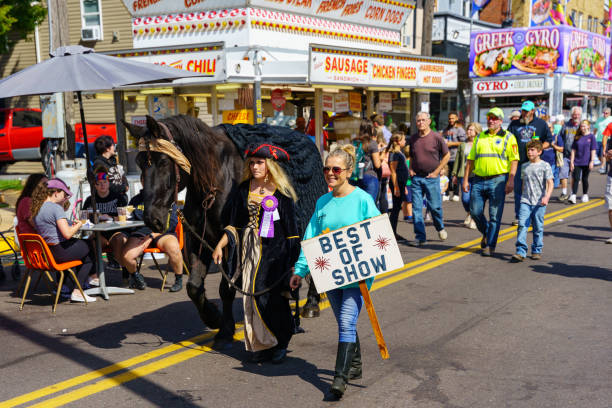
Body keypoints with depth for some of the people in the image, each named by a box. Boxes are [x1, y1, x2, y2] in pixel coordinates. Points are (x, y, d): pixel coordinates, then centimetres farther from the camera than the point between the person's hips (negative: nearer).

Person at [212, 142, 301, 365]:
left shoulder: (281, 192, -4)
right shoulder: (243, 190, 7)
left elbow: (291, 230, -2)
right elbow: (234, 225, 12)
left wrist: (294, 259, -5)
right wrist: (220, 245, 2)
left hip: (273, 252, -4)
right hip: (249, 250, 4)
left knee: (270, 298, -9)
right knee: (251, 298, 5)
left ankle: (280, 344, 11)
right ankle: (262, 345, 18)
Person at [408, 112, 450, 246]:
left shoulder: (436, 137, -4)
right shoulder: (413, 138, 8)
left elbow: (447, 155, 2)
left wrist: (436, 171, -4)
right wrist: (410, 169, 7)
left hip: (431, 177, -3)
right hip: (416, 178, 3)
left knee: (435, 206, 2)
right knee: (416, 207, 0)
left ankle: (440, 228, 31)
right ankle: (420, 236, 6)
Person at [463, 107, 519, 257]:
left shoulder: (508, 137, 3)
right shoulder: (479, 137, 16)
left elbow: (514, 160, -3)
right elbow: (471, 159, 16)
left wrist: (511, 180, -13)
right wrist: (466, 179, 9)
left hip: (498, 180, -4)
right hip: (478, 180, 4)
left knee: (495, 215, -2)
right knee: (475, 211, 3)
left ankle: (490, 245, 6)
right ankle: (486, 233, 30)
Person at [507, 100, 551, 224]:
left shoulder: (541, 124, 8)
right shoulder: (514, 124, 11)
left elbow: (548, 140, 11)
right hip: (518, 162, 2)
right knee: (518, 190, 4)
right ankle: (518, 217, 12)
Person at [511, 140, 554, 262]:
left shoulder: (545, 166, -2)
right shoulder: (524, 166, 12)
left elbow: (550, 183, -8)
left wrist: (546, 197, -22)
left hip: (539, 203, -3)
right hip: (525, 201, 3)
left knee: (538, 228, 6)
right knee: (522, 225, -9)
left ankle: (537, 251, 19)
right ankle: (520, 252, -11)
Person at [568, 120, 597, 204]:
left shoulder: (591, 137, -2)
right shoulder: (577, 137, 4)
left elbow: (593, 150, -3)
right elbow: (573, 150, 5)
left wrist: (592, 161, -10)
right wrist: (571, 162, 1)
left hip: (586, 162, -1)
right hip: (577, 162, 2)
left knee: (585, 179, 9)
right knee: (576, 178, -5)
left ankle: (585, 195, 24)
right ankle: (573, 196, -11)